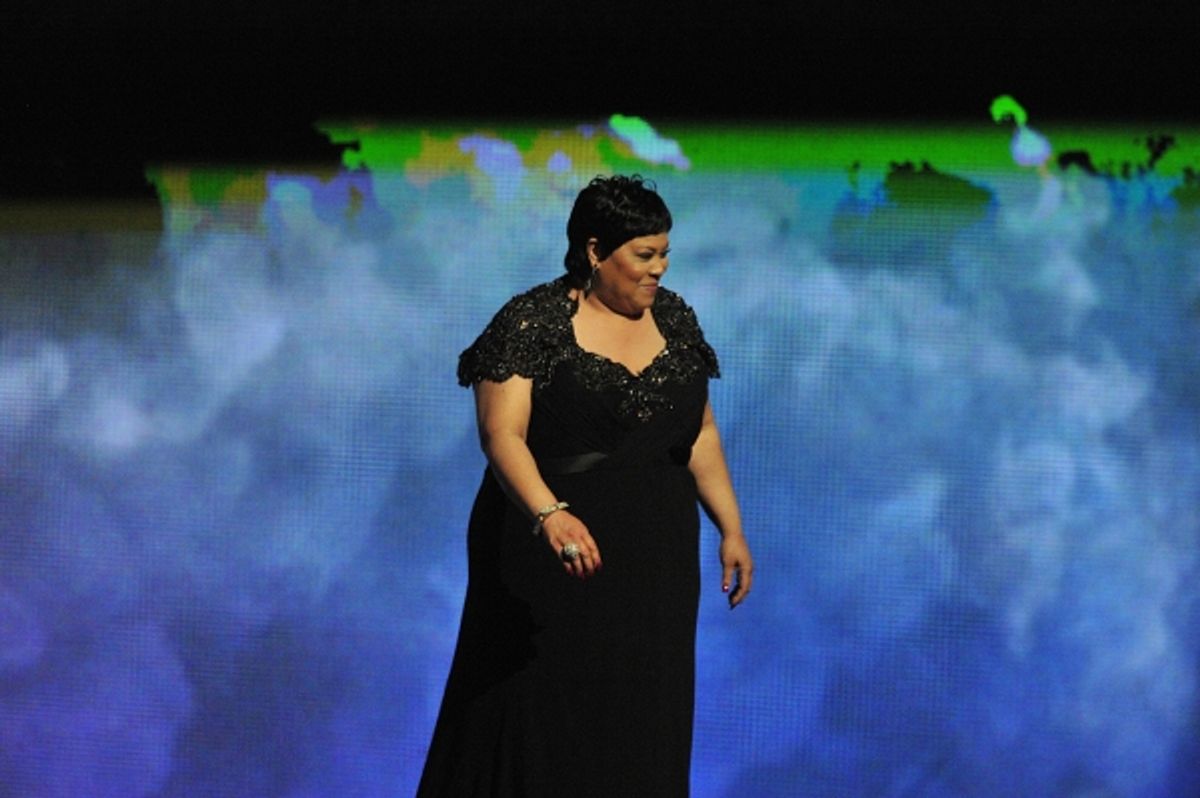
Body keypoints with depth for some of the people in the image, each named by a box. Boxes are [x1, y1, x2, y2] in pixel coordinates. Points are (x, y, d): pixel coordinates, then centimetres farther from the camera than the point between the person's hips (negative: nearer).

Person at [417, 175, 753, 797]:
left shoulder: (674, 318, 8)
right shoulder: (531, 323, -10)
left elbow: (700, 433, 14)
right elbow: (502, 434, -20)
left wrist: (730, 530, 9)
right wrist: (549, 515, -36)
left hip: (655, 562, 5)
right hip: (555, 556, -5)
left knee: (644, 723, 6)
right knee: (546, 719, -1)